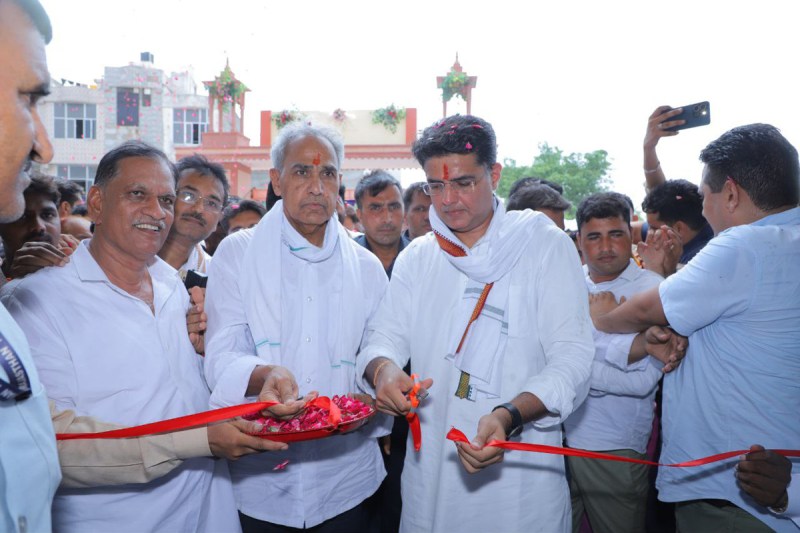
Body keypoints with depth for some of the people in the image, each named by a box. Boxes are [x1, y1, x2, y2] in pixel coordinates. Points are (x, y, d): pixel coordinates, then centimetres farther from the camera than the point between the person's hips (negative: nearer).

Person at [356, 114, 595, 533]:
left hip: (521, 472, -3)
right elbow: (384, 335, 1)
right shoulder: (416, 257, 7)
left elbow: (572, 358, -13)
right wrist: (383, 369, -22)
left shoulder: (546, 246, -6)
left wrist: (508, 416, -29)